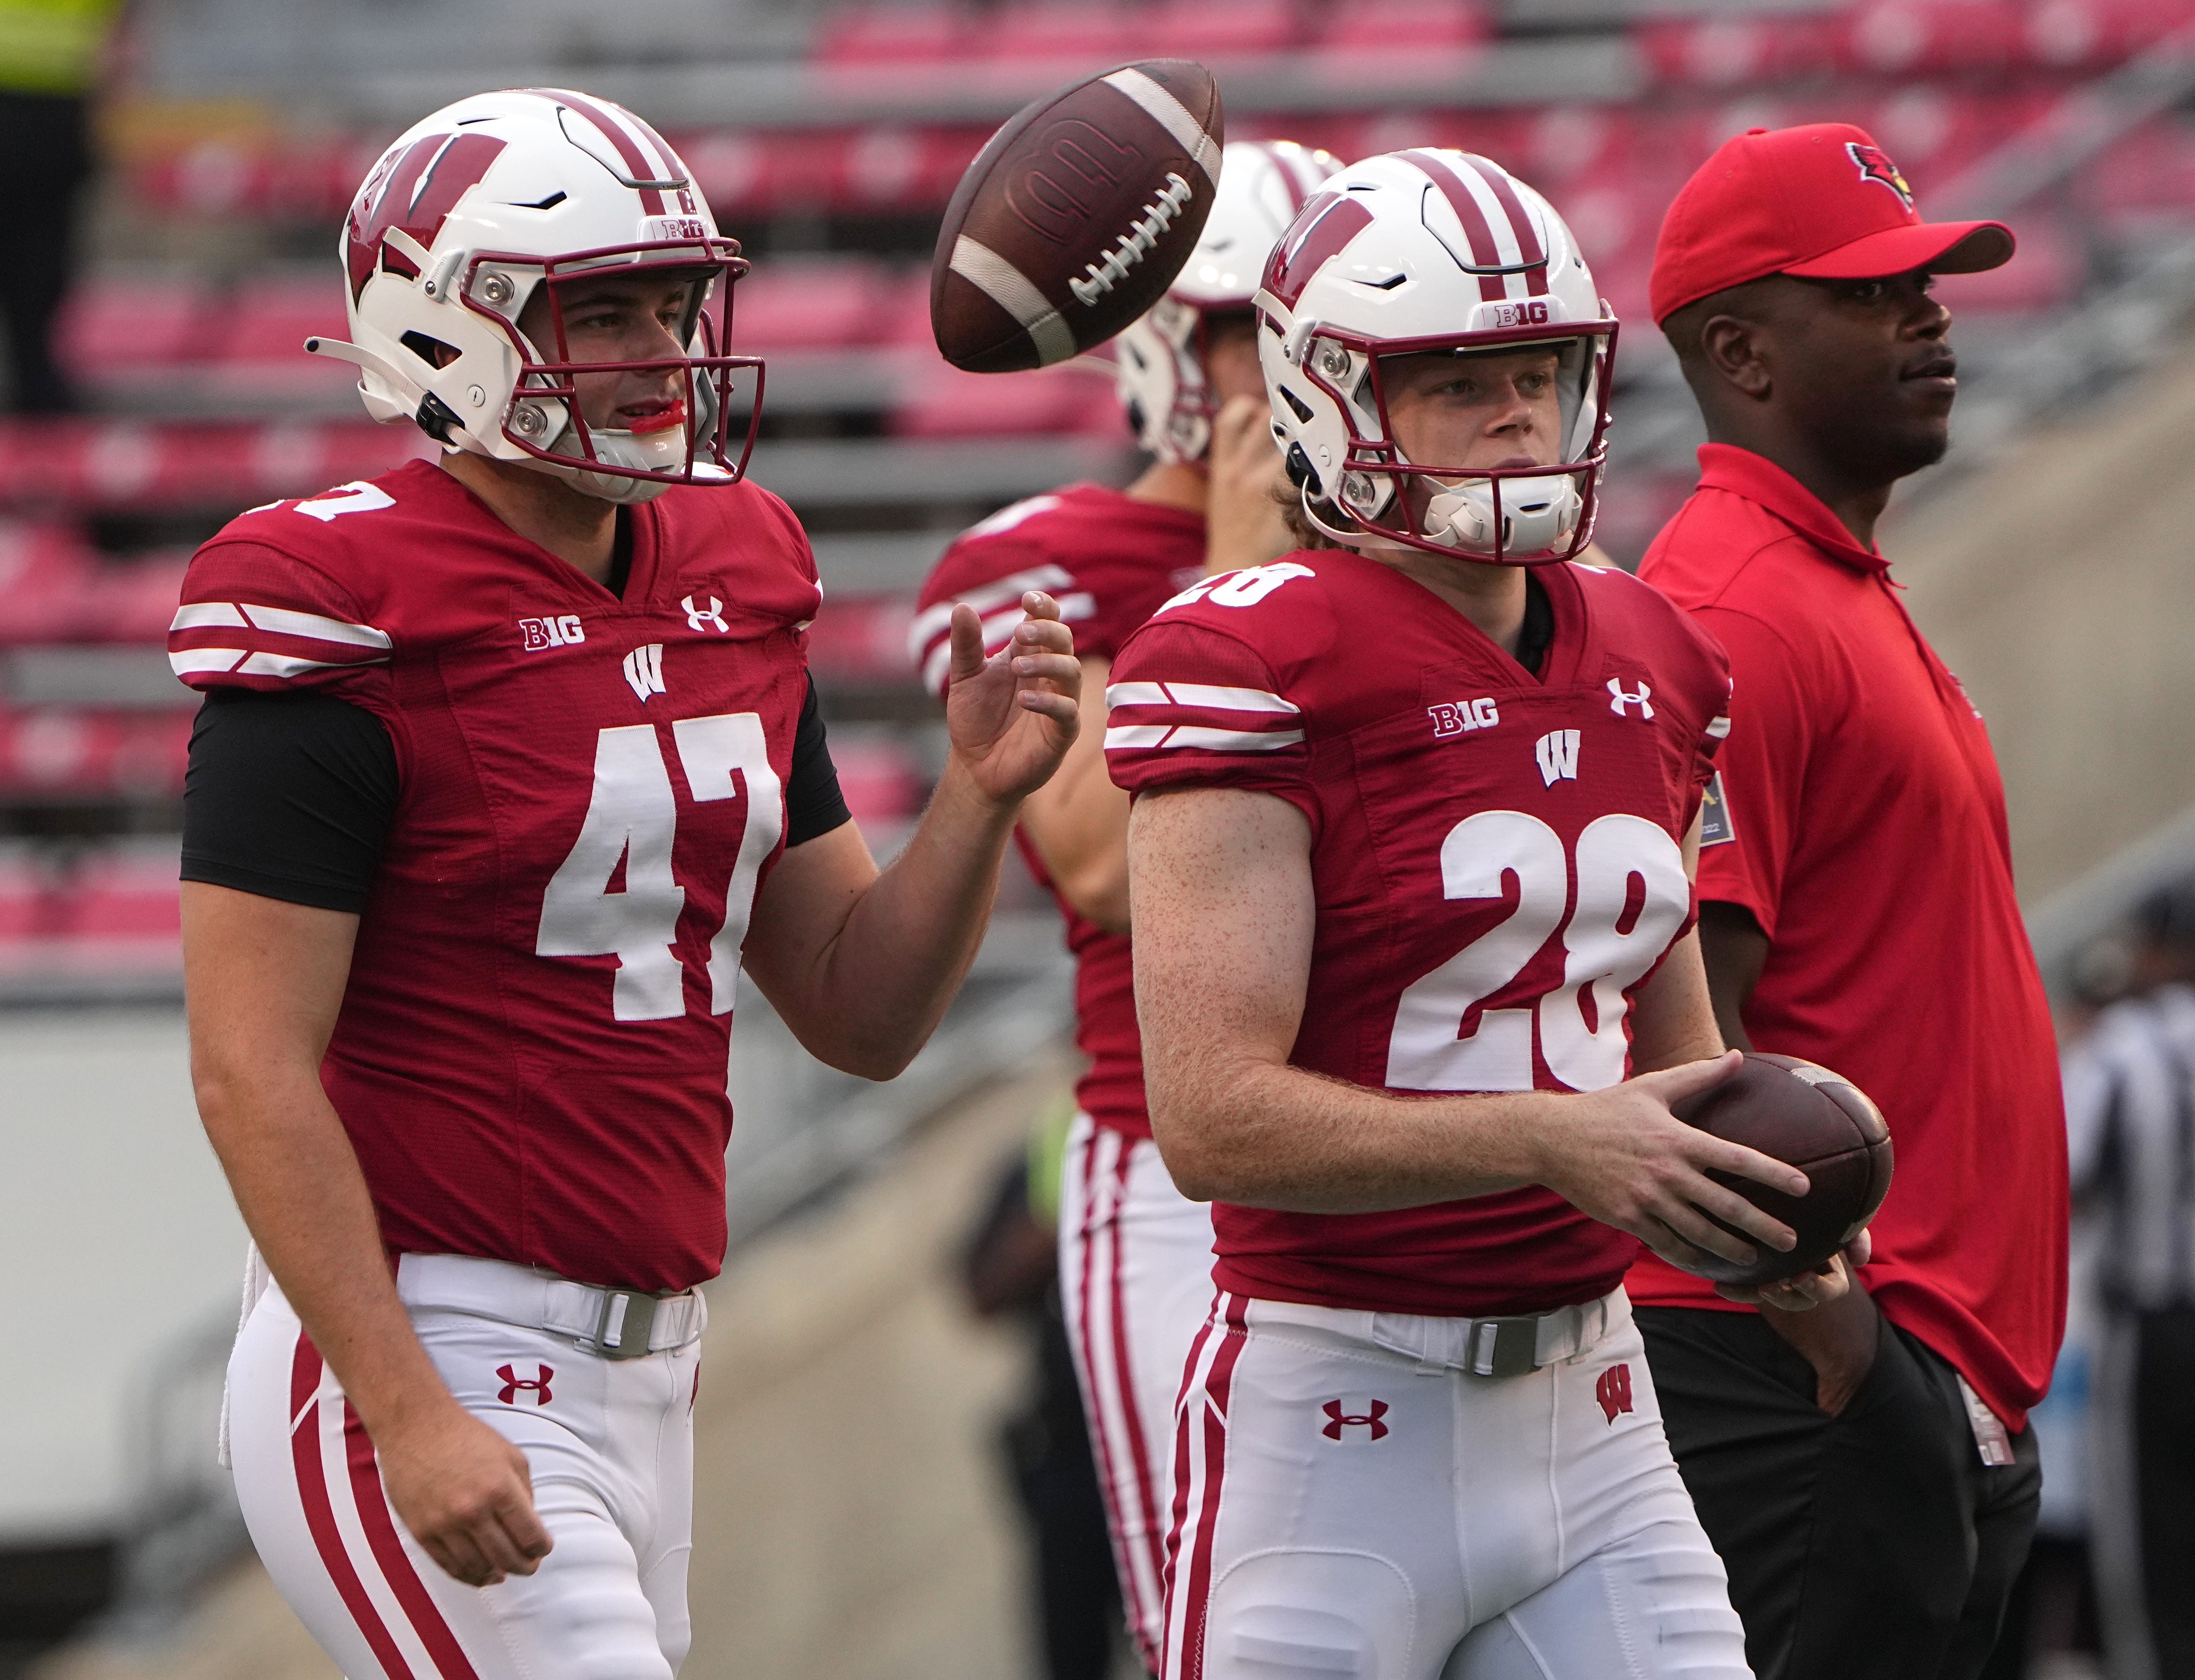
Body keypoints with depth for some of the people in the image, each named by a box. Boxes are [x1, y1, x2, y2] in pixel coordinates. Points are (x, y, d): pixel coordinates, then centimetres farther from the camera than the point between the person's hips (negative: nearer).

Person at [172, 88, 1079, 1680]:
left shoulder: (731, 591, 11)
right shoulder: (347, 616, -12)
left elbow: (863, 1013, 15)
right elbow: (253, 1069, -16)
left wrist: (981, 793, -3)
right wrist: (406, 1415, -22)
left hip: (648, 1366, 8)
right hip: (418, 1356, -8)